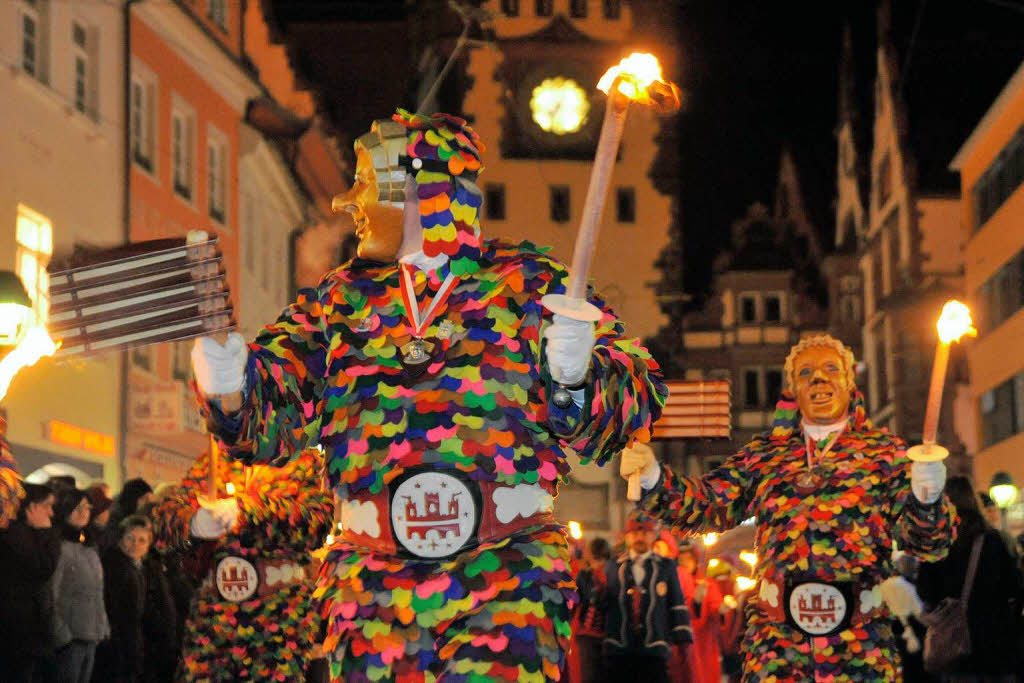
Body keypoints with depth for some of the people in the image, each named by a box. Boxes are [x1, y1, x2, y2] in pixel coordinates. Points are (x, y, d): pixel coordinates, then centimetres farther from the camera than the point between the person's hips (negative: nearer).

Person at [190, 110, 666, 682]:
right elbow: (272, 410, 7)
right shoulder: (343, 300, 16)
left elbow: (633, 402, -1)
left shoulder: (530, 285, 6)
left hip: (507, 572, -3)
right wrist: (231, 388, -15)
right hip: (372, 575, 3)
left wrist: (576, 373, -22)